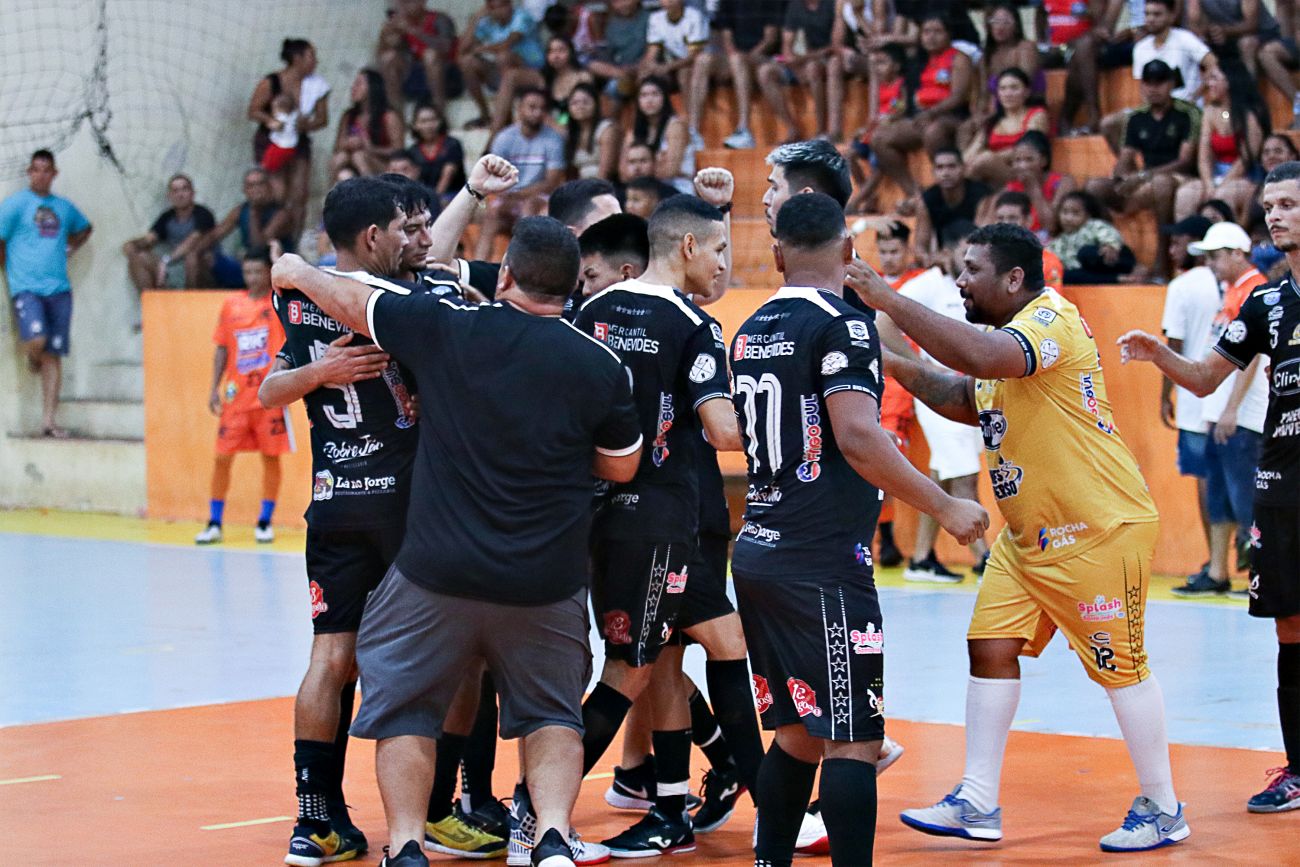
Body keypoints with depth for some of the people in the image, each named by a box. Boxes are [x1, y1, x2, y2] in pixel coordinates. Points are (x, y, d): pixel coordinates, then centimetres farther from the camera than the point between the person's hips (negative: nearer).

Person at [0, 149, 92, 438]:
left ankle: (48, 422, 5)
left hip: (59, 289, 4)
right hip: (26, 287, -4)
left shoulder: (64, 207, 15)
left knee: (53, 355, 2)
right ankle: (32, 356, 14)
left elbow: (85, 228, 34)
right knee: (36, 340, -25)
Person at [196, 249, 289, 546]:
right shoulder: (232, 305, 8)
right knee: (222, 457, 1)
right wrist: (215, 388, 7)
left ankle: (265, 522, 13)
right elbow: (222, 349, 12)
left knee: (270, 457, 2)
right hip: (236, 395, 3)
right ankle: (214, 524, 10)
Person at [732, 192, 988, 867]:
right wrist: (945, 507, -16)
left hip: (758, 553, 8)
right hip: (824, 560, -8)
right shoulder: (841, 324, -10)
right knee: (854, 739, -5)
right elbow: (857, 437, -21)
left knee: (799, 733, 16)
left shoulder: (750, 332, 13)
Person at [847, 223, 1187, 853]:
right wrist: (896, 367, 8)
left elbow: (985, 358, -39)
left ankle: (1162, 809, 13)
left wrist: (890, 302, -37)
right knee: (992, 649, 3)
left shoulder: (1052, 317, -20)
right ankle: (978, 804, 8)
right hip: (1026, 534, 9)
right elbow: (966, 399, 23)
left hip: (1101, 529, -9)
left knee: (1121, 667, -1)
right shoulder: (1004, 332, 11)